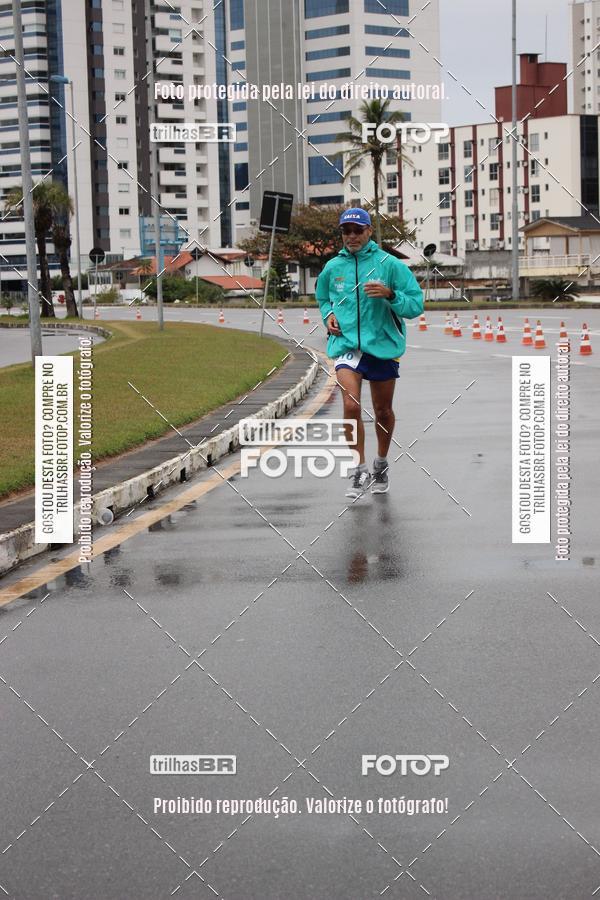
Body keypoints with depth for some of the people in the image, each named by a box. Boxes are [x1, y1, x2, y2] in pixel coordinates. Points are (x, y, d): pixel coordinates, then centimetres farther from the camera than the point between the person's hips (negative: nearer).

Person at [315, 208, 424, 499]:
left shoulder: (389, 264, -4)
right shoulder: (332, 267, 5)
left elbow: (416, 305, -6)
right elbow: (322, 297, 26)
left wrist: (390, 294, -23)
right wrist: (328, 315, 5)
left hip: (382, 345, -1)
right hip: (346, 345, 1)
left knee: (383, 411, 12)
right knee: (350, 405, -18)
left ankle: (381, 464, 35)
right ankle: (360, 471, -7)